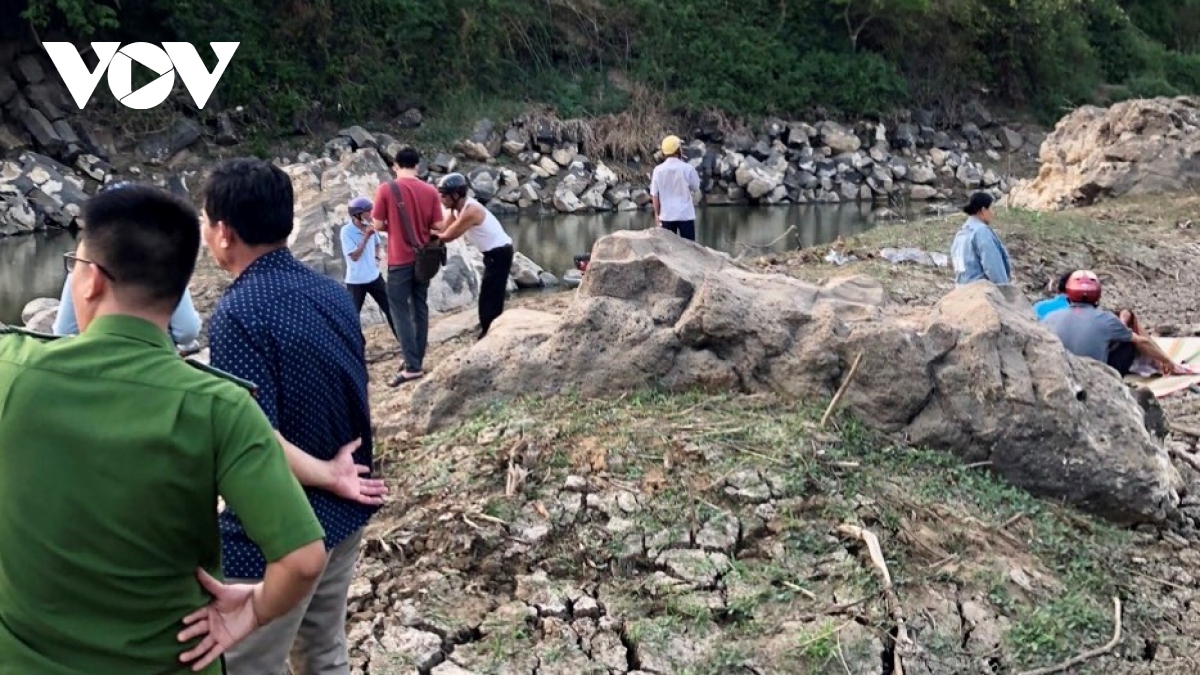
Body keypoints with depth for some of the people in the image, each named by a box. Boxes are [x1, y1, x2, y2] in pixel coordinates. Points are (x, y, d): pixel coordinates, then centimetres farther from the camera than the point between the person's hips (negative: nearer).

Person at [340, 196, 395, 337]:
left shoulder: (370, 227, 0)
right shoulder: (346, 231, -18)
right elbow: (354, 256, -22)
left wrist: (376, 257, 4)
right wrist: (366, 236, -26)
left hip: (374, 277, 6)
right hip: (356, 281, -5)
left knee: (390, 308, 11)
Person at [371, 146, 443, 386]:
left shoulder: (386, 189, -11)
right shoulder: (430, 191, -2)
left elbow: (378, 225, -8)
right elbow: (438, 227, -1)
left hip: (400, 259, -4)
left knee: (400, 310, 0)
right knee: (420, 307, 14)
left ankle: (412, 366, -8)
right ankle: (417, 360, 19)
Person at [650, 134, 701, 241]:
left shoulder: (658, 170, -4)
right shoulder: (687, 168, -9)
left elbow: (654, 194, 0)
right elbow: (696, 188, 4)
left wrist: (656, 214, 10)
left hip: (666, 215, 2)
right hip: (686, 214, -2)